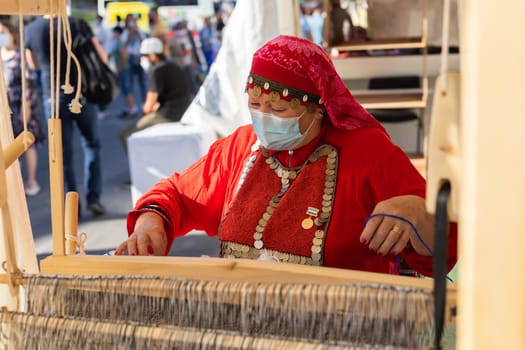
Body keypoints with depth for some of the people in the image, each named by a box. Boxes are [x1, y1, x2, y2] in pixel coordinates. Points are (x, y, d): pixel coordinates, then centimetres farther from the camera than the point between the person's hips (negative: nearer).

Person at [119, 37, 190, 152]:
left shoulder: (157, 70, -13)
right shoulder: (175, 67, 14)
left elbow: (149, 106, -13)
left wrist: (146, 109, 8)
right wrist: (156, 106, 16)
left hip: (166, 116, -9)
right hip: (182, 114, 9)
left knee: (126, 135, -1)